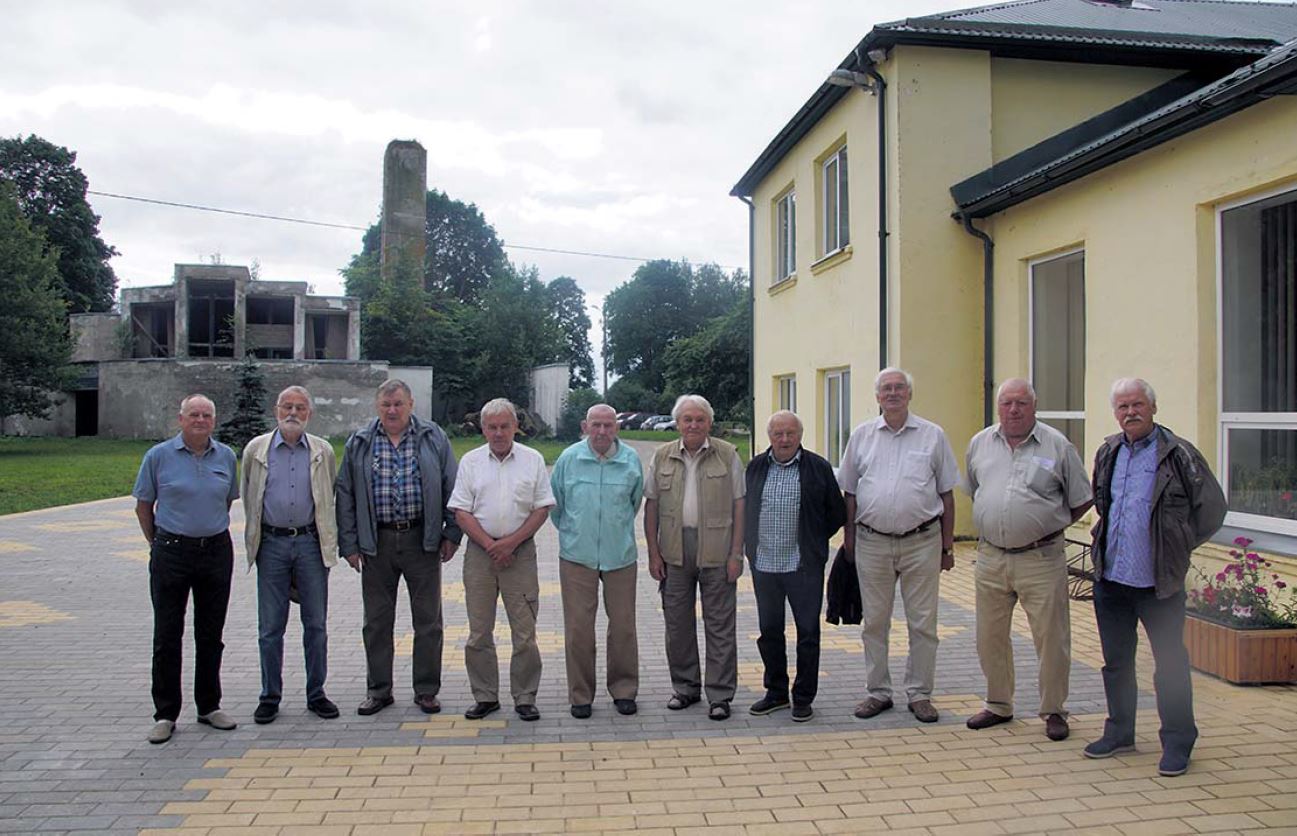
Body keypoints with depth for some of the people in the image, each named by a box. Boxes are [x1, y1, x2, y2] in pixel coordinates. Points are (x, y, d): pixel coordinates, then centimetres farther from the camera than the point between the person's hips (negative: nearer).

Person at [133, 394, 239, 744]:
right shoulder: (158, 456, -4)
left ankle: (209, 706, 23)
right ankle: (165, 714, 13)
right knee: (167, 637, 3)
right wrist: (158, 543, 6)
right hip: (172, 553, -2)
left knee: (211, 635, 10)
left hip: (216, 552, 3)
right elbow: (143, 505, 4)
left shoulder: (226, 457, 4)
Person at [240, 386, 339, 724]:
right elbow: (247, 496, 12)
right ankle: (270, 697, 16)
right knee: (270, 627, 4)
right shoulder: (256, 449, 5)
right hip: (272, 544, 0)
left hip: (311, 543, 0)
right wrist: (254, 539, 11)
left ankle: (316, 694, 16)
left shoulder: (323, 451, 5)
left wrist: (328, 539, 10)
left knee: (316, 624, 5)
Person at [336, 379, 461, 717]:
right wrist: (349, 544, 1)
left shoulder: (434, 438, 3)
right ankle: (378, 690, 21)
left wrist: (452, 534, -1)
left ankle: (426, 690, 16)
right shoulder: (359, 444, 6)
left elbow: (451, 488, 4)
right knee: (377, 621, 8)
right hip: (377, 543, 1)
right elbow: (345, 495, 7)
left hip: (422, 540, -1)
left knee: (428, 620, 4)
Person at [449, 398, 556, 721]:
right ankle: (485, 697, 18)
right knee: (479, 631, 6)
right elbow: (461, 511, 1)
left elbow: (542, 508, 1)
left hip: (520, 551, -1)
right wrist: (490, 545, -9)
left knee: (524, 631, 0)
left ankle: (525, 698, 11)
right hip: (480, 552, 1)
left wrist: (511, 542, -9)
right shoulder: (471, 461, 5)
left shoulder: (533, 460, 4)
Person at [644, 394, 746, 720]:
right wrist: (653, 553, 2)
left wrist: (736, 554, -7)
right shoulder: (662, 457, 8)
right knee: (677, 623, 11)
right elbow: (651, 506, 8)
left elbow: (740, 506, -1)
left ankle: (720, 695, 11)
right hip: (674, 553, 3)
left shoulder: (728, 455, 1)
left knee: (719, 625, 2)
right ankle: (685, 687, 25)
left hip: (717, 553, -3)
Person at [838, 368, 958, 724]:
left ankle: (920, 694, 17)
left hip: (921, 541, -1)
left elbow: (946, 494, 6)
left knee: (922, 623, 4)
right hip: (872, 542, 1)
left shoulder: (933, 435, 2)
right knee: (874, 622, 8)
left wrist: (947, 545, 4)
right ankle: (878, 691, 21)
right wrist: (849, 540, 7)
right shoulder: (861, 436, 6)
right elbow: (850, 493, 11)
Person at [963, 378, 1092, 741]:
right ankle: (998, 705, 28)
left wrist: (1049, 525, 6)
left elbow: (1081, 500, 4)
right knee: (990, 637, 12)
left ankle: (1054, 711, 18)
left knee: (1051, 639, 2)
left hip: (1040, 559, -3)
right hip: (990, 558, 4)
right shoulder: (979, 443, 7)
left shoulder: (1057, 446, -4)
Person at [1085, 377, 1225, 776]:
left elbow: (1212, 507, -4)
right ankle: (1119, 732, 29)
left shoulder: (1179, 455, -10)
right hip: (1110, 578, 6)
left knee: (1170, 665, 5)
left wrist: (1179, 547, 1)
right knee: (1116, 661, 15)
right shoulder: (1108, 453, 8)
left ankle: (1177, 741, 18)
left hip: (1160, 582, -5)